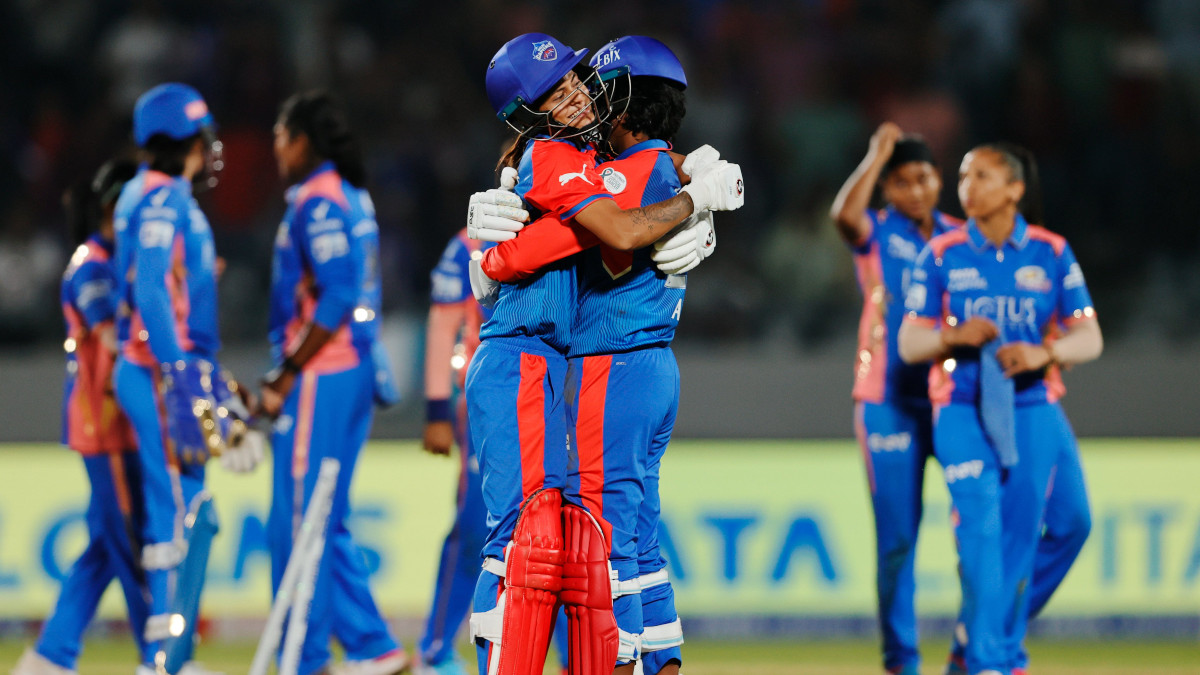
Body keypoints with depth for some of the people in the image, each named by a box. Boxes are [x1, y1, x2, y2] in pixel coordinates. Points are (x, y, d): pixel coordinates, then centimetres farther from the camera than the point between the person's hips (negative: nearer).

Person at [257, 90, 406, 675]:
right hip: (355, 376, 10)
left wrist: (285, 378, -17)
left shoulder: (317, 202, -12)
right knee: (323, 527, 14)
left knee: (300, 524, -7)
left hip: (320, 379, -10)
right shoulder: (353, 199, 17)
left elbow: (335, 300, -21)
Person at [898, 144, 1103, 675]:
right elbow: (909, 343, 2)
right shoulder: (942, 255, 3)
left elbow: (1090, 339, 1)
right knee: (980, 525, -15)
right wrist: (953, 336, -18)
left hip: (1032, 411, 1)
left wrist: (1044, 353, -19)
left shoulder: (1051, 253, 3)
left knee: (1021, 535, 5)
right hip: (962, 411, -1)